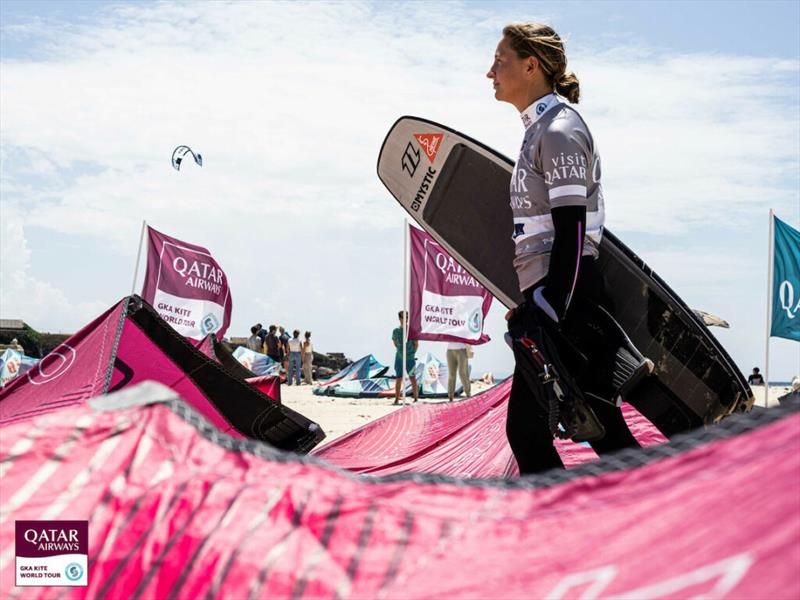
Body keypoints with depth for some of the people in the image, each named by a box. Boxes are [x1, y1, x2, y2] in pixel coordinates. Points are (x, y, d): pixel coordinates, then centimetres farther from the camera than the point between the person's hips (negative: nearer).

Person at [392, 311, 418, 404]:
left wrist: (412, 353, 2)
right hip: (399, 358, 2)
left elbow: (416, 344, 2)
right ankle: (397, 399, 7)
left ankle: (416, 398, 7)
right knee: (398, 378, 2)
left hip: (410, 358, -2)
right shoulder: (396, 331, 3)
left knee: (412, 377, 1)